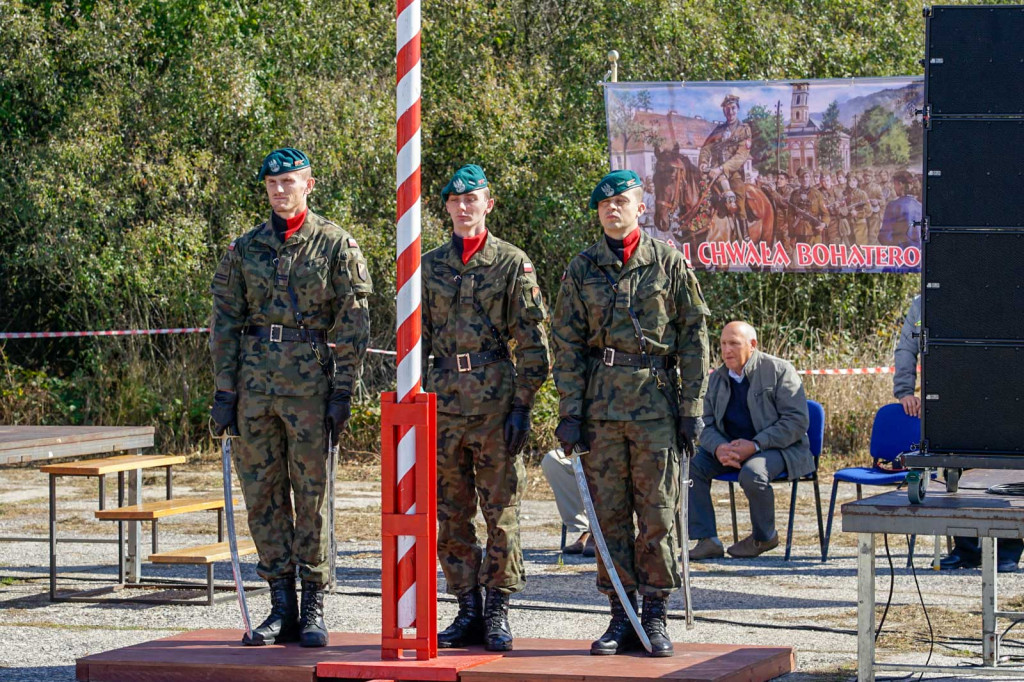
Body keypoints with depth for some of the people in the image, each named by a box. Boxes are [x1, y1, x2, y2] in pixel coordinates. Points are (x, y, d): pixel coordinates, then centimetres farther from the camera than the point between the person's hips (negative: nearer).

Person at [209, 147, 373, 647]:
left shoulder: (336, 245, 1)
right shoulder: (245, 249, 11)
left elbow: (353, 325, -1)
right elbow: (225, 323, 11)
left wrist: (343, 393, -7)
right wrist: (224, 391, 4)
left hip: (311, 382, -4)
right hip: (255, 383, 4)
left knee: (312, 495, -1)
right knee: (262, 495, 5)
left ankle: (313, 609, 6)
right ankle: (281, 605, 12)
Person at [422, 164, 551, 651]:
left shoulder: (513, 264, 1)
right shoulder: (429, 266, 11)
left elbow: (533, 341, -1)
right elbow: (417, 338, 15)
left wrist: (522, 405, -8)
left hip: (497, 399, -4)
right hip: (443, 400, 4)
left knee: (501, 510, -1)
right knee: (451, 514, 6)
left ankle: (498, 613, 4)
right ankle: (468, 611, 13)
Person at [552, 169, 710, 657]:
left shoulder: (669, 263, 3)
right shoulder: (582, 269, 7)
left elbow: (694, 336, 3)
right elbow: (567, 345, 6)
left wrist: (692, 408, -2)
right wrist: (569, 413, -1)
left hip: (657, 402, -2)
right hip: (601, 405, 2)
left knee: (658, 512, -2)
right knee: (609, 512, 3)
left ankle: (656, 616, 6)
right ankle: (621, 616, 9)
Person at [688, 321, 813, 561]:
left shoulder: (779, 370, -8)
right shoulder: (717, 378, 9)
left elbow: (797, 421, -15)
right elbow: (707, 424, 8)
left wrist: (754, 446, -23)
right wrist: (719, 448, -17)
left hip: (778, 448, -6)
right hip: (730, 448, 6)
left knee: (752, 473, -37)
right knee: (692, 465, -19)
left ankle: (765, 536, -11)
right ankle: (707, 539, -19)